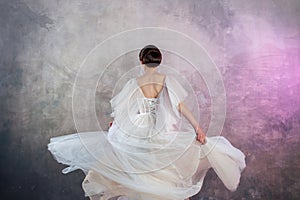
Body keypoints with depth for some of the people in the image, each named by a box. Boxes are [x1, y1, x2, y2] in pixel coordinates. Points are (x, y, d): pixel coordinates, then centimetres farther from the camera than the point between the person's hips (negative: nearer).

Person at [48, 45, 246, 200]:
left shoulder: (134, 83, -5)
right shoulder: (168, 80, -7)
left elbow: (120, 110, 4)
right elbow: (181, 106, -13)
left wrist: (114, 124, 23)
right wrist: (198, 127, -11)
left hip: (137, 135, 1)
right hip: (163, 136, 0)